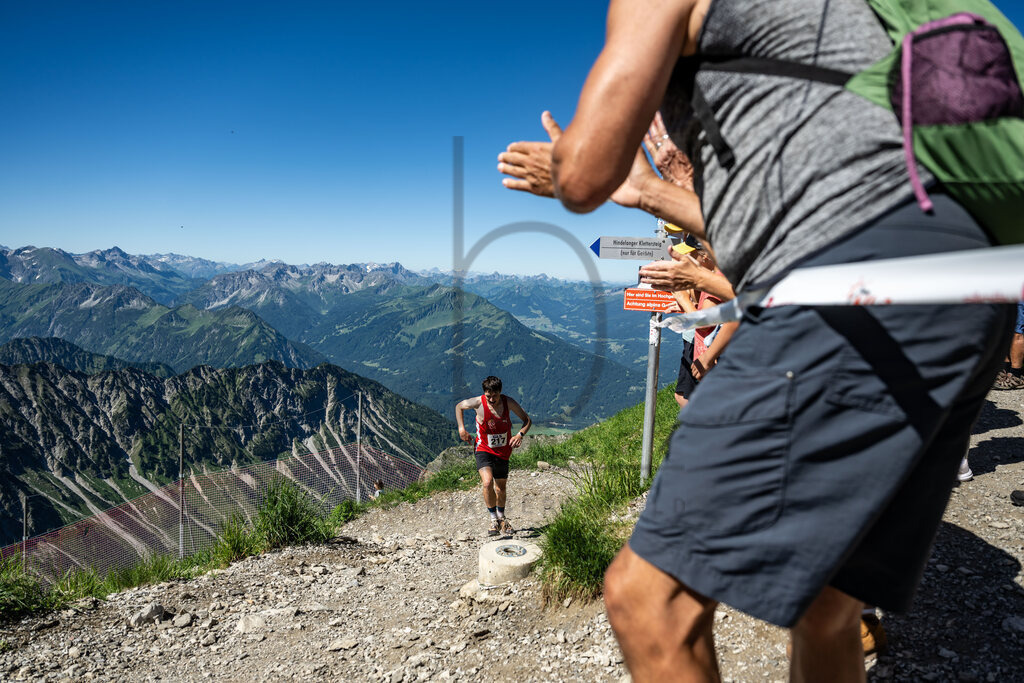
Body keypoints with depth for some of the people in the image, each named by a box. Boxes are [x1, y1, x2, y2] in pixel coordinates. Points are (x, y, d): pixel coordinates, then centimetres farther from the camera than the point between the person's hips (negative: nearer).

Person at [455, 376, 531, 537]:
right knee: (487, 483, -25)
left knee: (501, 489, 14)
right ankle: (494, 519, -6)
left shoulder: (508, 402, -14)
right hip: (484, 451, -2)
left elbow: (527, 420, -2)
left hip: (503, 452, 2)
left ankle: (501, 517, 42)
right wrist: (461, 428, -8)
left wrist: (520, 435, -21)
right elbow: (459, 406, 3)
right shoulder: (478, 402, -18)